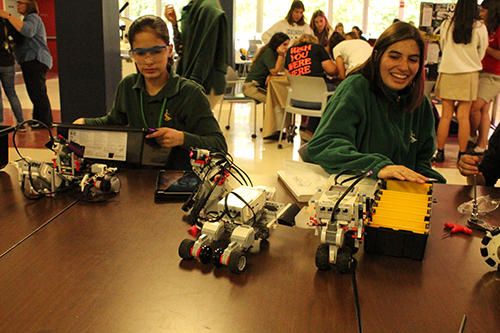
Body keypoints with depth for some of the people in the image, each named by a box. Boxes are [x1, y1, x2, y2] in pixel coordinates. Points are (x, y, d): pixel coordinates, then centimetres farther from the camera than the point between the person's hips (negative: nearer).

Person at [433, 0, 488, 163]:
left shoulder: (446, 24, -1)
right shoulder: (480, 27, -3)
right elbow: (481, 53, 8)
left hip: (448, 72, 1)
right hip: (469, 73, -1)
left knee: (446, 115, 5)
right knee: (463, 116, 2)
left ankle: (440, 152, 8)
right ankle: (462, 154, 7)